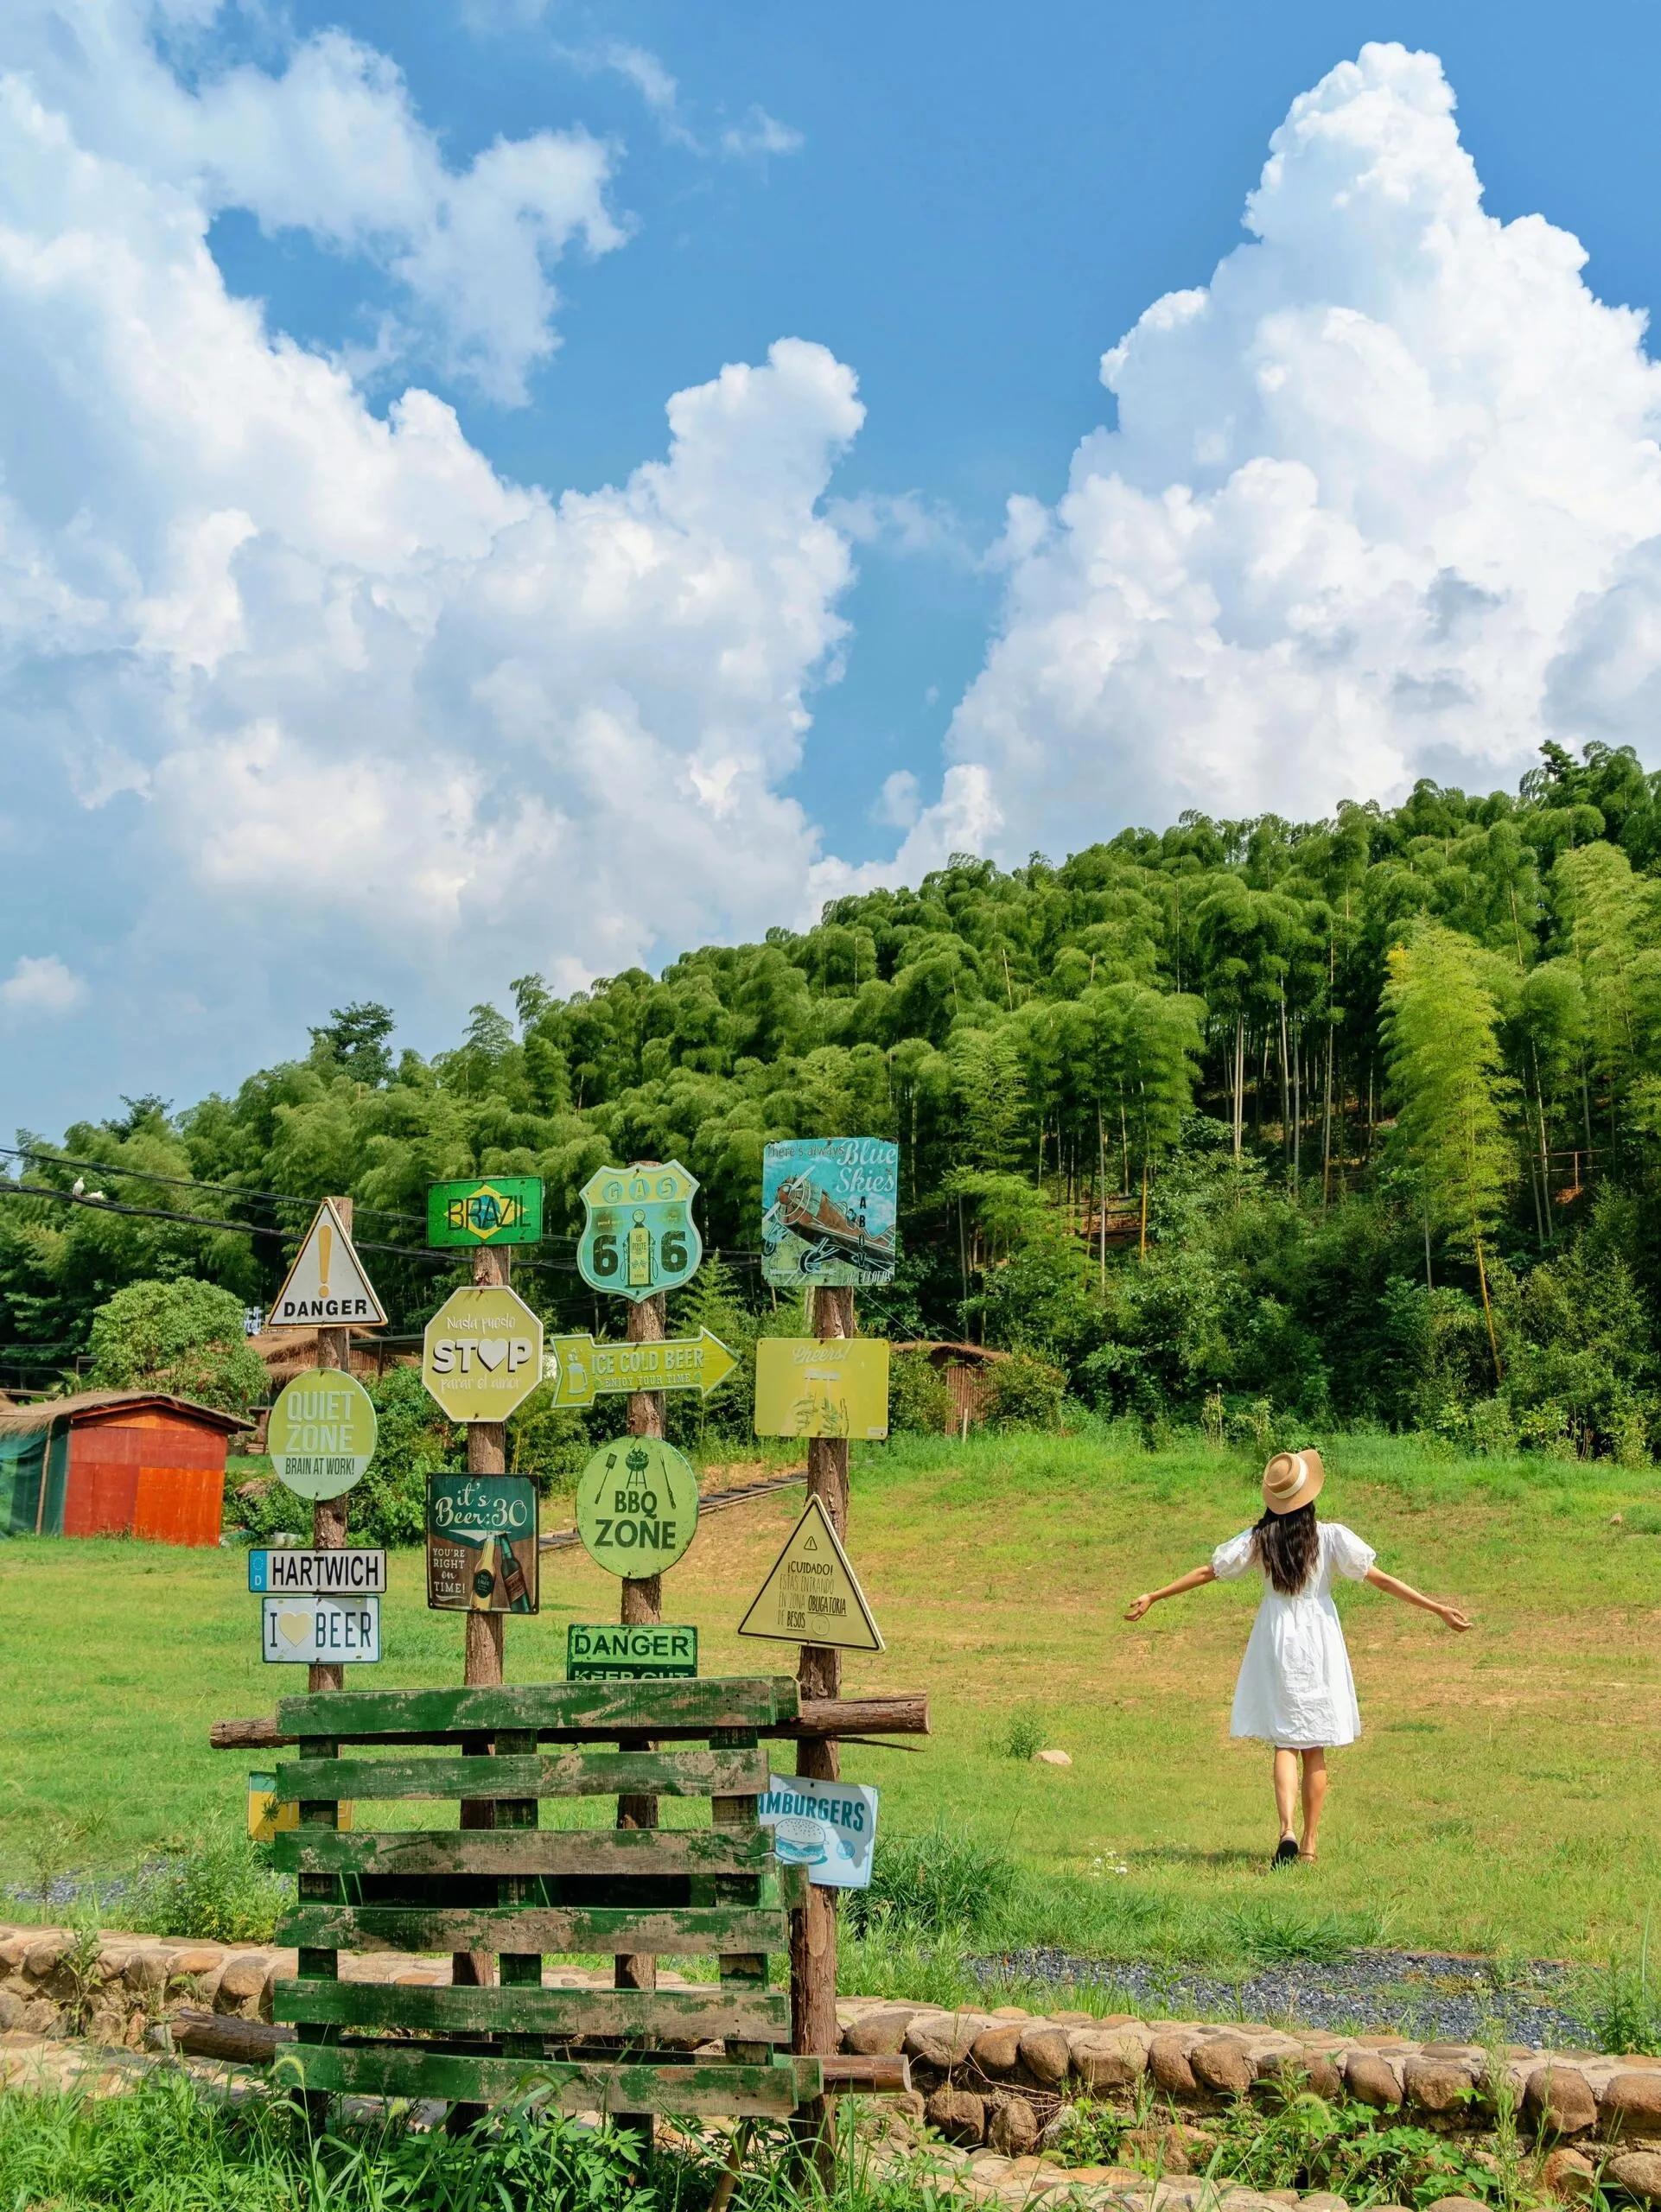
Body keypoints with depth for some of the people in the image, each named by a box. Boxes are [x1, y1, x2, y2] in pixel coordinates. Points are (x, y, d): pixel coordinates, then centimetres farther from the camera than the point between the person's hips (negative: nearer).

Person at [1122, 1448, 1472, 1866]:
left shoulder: (1257, 1538, -3)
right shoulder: (1332, 1536, -9)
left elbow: (1206, 1573, 1)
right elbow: (1380, 1580, -10)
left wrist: (1152, 1597, 10)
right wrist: (1438, 1608, -5)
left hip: (1275, 1643, 1)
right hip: (1319, 1642, -1)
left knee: (1285, 1742, 6)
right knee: (1315, 1748, 9)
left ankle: (1287, 1829, -15)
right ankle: (1310, 1843, 12)